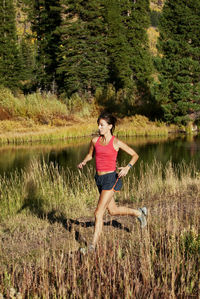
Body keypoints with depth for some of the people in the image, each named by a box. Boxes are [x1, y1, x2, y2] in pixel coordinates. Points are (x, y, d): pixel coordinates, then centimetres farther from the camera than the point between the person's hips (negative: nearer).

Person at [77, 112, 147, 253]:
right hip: (100, 179, 7)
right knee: (113, 210, 21)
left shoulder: (116, 142, -8)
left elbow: (135, 155, 1)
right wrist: (83, 162, 2)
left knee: (99, 213, -11)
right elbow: (90, 154, 23)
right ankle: (139, 213, 45)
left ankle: (93, 246, -4)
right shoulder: (95, 140, 5)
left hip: (111, 179, -7)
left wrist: (127, 167, -16)